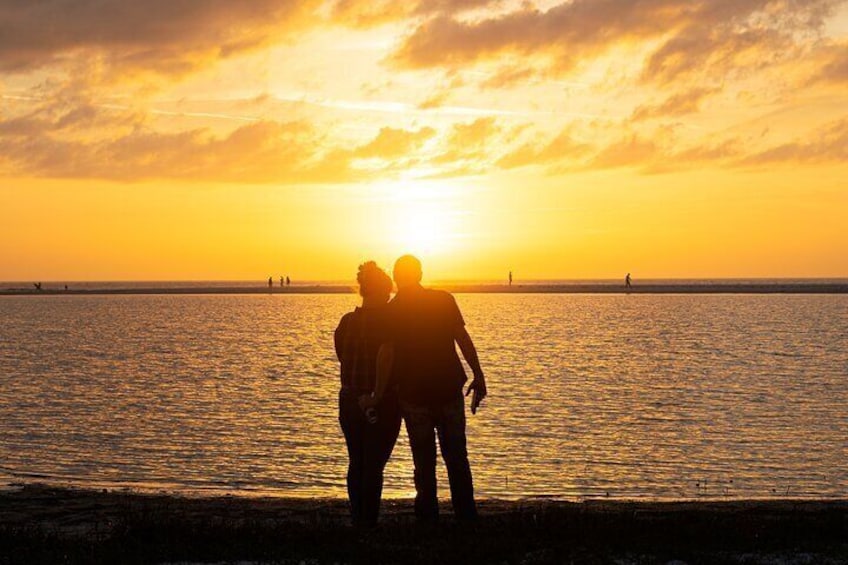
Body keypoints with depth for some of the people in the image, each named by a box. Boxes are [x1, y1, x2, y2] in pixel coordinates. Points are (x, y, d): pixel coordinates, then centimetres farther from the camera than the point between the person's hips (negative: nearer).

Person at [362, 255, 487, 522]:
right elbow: (463, 339, -5)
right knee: (457, 458, 10)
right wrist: (478, 376, -2)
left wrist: (378, 396, -6)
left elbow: (386, 354, -10)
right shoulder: (444, 300, 0)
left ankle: (429, 520, 4)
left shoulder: (391, 311, -4)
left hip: (414, 395, -1)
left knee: (424, 462, 6)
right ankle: (467, 518, 8)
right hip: (450, 389, 1)